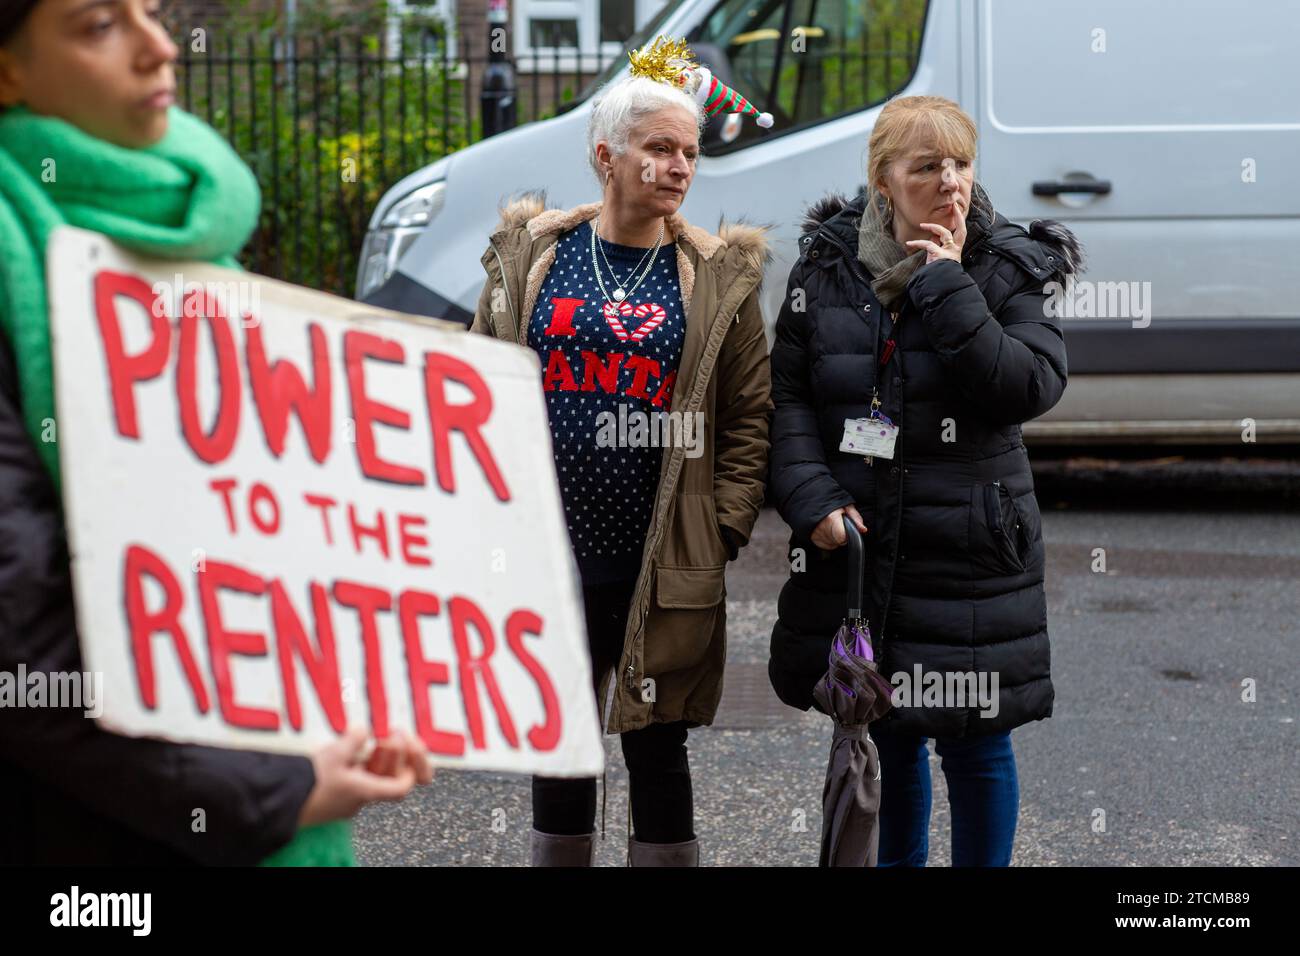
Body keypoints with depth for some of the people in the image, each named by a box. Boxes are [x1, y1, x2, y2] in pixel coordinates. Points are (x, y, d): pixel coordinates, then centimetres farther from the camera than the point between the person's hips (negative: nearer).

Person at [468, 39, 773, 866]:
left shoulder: (719, 275, 2)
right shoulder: (529, 254, 4)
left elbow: (750, 415, 1)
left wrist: (725, 527, -6)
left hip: (664, 568, -1)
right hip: (546, 557, 2)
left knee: (657, 750, 5)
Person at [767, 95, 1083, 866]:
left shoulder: (1008, 272, -2)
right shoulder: (827, 267, 3)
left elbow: (1032, 386, -16)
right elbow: (788, 394, 2)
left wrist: (946, 285, -17)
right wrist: (812, 498, -12)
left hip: (971, 553, -2)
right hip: (852, 543, 2)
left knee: (976, 746, 5)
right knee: (885, 737, 15)